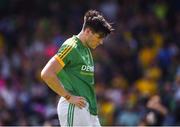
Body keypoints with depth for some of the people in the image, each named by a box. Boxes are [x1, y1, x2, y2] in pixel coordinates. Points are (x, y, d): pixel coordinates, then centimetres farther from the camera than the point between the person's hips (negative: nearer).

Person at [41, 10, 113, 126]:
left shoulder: (87, 50, 18)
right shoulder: (71, 47, -11)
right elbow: (46, 74, -19)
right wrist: (69, 97, -16)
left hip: (89, 109, 10)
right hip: (73, 108, -10)